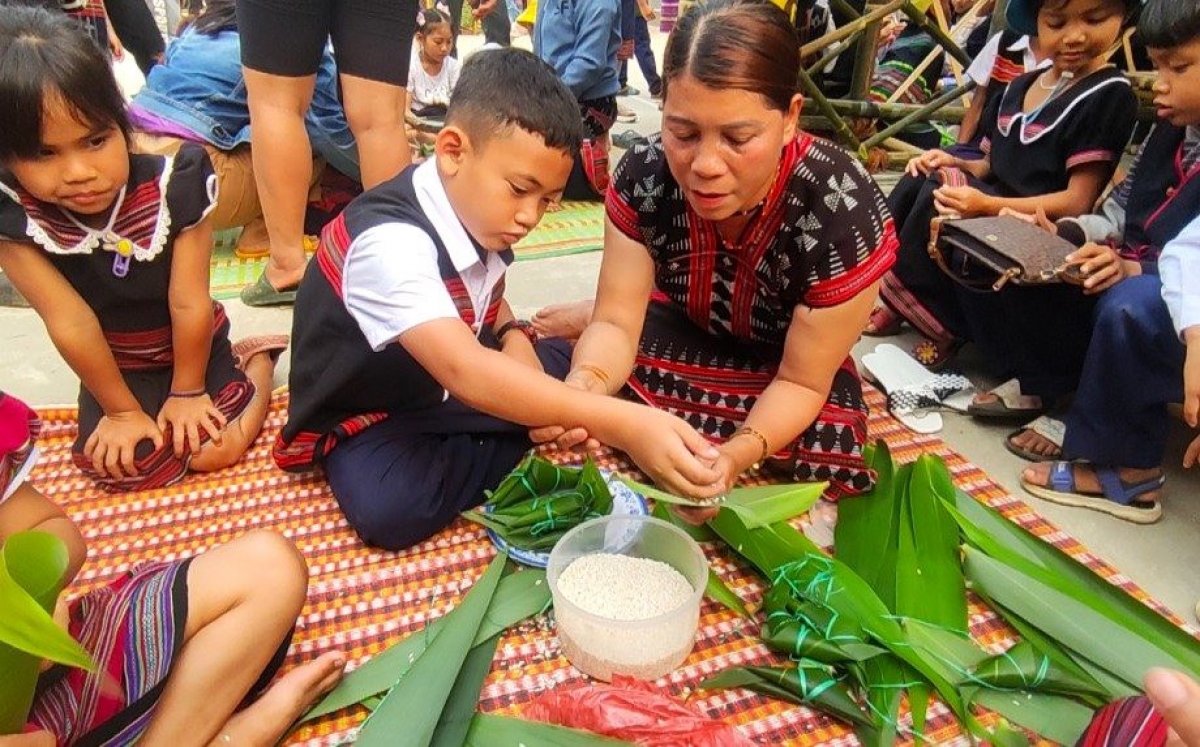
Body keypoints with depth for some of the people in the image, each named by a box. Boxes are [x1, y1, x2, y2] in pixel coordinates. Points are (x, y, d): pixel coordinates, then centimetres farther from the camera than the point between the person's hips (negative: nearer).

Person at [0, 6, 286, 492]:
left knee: (213, 450, -11)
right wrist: (122, 409, -13)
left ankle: (255, 360, 16)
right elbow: (70, 322, -19)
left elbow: (189, 304, -20)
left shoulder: (171, 186, -28)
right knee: (116, 465, -15)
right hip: (115, 365, 2)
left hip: (194, 346, -1)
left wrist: (187, 391, -11)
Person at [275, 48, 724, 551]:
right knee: (389, 509, -33)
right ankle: (523, 450, -13)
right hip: (366, 416, -6)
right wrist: (621, 424, -53)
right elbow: (465, 372, -47)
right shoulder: (388, 241, -34)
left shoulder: (477, 209, -9)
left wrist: (514, 337, -9)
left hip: (449, 388, 6)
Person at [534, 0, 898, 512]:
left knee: (828, 455, -27)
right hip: (682, 333, 1)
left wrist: (738, 454, -48)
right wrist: (584, 385, -48)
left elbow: (801, 380, -28)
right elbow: (619, 322, -25)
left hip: (781, 361, 0)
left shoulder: (843, 214, -36)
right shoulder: (644, 175, -29)